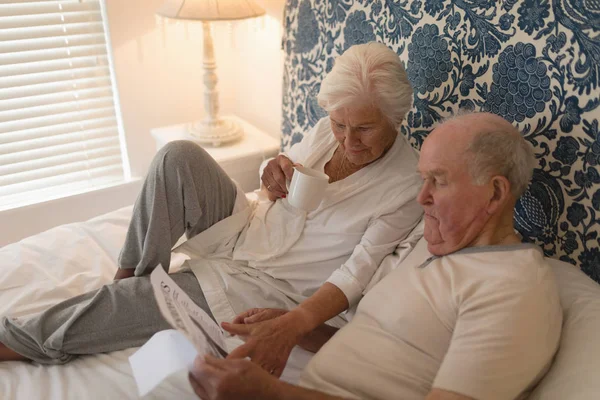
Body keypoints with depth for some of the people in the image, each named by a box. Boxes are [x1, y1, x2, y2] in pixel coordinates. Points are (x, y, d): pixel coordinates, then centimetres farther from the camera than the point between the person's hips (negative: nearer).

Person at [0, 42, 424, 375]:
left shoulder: (408, 186, -18)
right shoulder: (327, 130, -1)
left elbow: (357, 275, -23)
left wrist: (291, 325, -40)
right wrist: (274, 178, -13)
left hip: (267, 287, -6)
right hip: (246, 230, 6)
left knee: (131, 303, -18)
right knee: (180, 155, -18)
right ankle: (132, 274, -7)